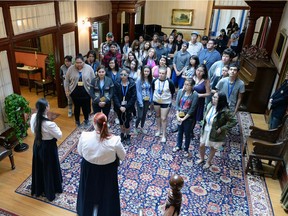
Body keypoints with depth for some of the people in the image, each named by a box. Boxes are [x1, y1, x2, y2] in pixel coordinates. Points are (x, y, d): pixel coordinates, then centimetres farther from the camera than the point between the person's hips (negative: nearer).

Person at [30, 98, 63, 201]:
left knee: (39, 167, 25)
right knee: (49, 169, 15)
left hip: (37, 145, 6)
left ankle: (38, 189, 47)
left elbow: (33, 130, 4)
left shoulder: (33, 117, -13)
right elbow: (59, 135, -20)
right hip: (48, 147, -6)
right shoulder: (49, 123, -33)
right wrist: (56, 127, -4)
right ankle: (50, 191, 36)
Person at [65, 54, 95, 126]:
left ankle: (86, 120, 32)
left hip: (86, 92, 0)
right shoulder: (71, 69, -3)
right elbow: (66, 81, 4)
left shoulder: (89, 68, -5)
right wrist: (67, 91, 3)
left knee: (86, 107, 9)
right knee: (77, 107, 11)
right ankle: (77, 121, 30)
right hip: (75, 92, 1)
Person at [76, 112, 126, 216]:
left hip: (89, 170, 2)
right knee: (106, 194, 26)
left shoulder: (84, 136, -26)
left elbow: (80, 152, -7)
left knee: (89, 192, 30)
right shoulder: (114, 140, -30)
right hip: (108, 172, -2)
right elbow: (122, 157, -13)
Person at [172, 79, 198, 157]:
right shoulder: (180, 91, -8)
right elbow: (177, 104, -5)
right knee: (180, 132, 21)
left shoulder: (195, 95, -18)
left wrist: (184, 118, -15)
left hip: (188, 117, -3)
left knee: (187, 134, 11)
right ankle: (178, 146, 42)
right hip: (180, 116, 4)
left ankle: (186, 150, 30)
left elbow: (192, 109, -16)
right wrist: (177, 116, -13)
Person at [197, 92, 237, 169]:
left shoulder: (225, 111, -28)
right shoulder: (210, 105, -11)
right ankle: (201, 158, 47)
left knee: (213, 148, 20)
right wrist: (204, 126, 3)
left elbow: (234, 121, -23)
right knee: (201, 146, 18)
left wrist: (222, 129, -23)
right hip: (205, 131, 5)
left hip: (215, 134, -5)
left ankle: (208, 162, 45)